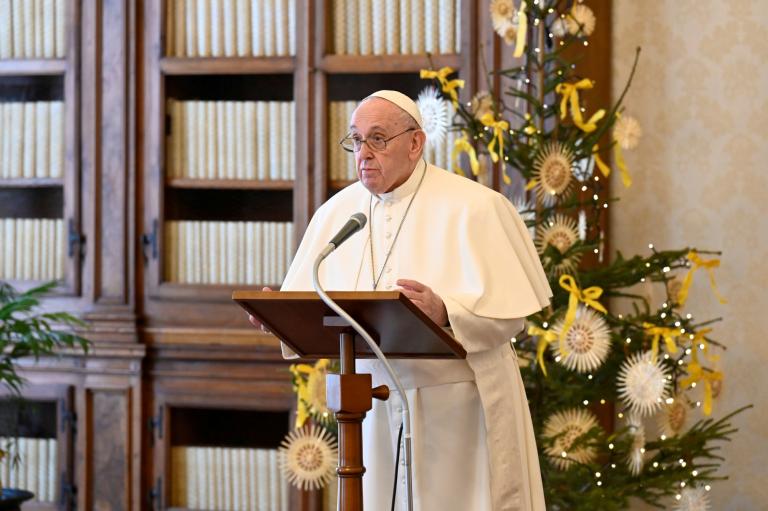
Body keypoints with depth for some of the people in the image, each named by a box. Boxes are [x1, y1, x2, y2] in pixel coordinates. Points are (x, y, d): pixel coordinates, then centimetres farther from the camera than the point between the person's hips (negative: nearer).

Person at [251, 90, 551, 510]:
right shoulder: (337, 212, 7)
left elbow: (509, 310, -14)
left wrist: (445, 312, -31)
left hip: (459, 404, -4)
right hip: (375, 409, 4)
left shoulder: (473, 208, -9)